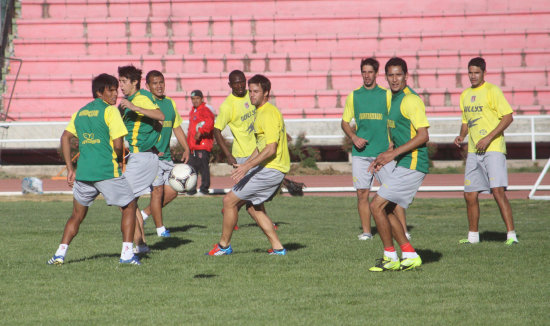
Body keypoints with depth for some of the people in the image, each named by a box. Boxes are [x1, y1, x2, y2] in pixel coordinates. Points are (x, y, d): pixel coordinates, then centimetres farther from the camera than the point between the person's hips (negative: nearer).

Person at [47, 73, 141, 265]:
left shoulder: (81, 112, 14)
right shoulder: (110, 111, -6)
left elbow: (65, 137, 12)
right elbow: (118, 144, -13)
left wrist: (70, 169, 13)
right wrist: (119, 159, 9)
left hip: (83, 172, 6)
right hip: (108, 171, -6)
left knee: (77, 215, 18)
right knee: (129, 207, 10)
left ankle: (60, 254, 9)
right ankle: (127, 254, 2)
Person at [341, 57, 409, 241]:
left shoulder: (386, 95, 5)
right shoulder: (354, 96, 9)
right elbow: (345, 122, 15)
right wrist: (354, 137, -3)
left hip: (383, 152, -2)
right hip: (360, 152, 2)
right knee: (362, 193, 0)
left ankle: (403, 230, -3)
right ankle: (366, 231, 9)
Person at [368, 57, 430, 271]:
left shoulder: (411, 100, -14)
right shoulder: (394, 99, 17)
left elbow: (423, 135, -20)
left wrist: (393, 153, -22)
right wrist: (384, 157, 14)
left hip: (411, 165, -10)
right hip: (403, 165, 10)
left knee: (377, 205, -10)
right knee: (385, 210, 10)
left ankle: (390, 258, -2)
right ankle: (410, 256, 15)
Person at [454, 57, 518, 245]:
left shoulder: (492, 91, -6)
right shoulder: (465, 95, 15)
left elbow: (508, 117, -12)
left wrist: (488, 138, -18)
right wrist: (461, 136, 6)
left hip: (493, 149, -7)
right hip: (473, 152, 7)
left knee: (498, 191, -17)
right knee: (470, 195, 8)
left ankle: (511, 235, -16)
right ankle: (473, 235, 23)